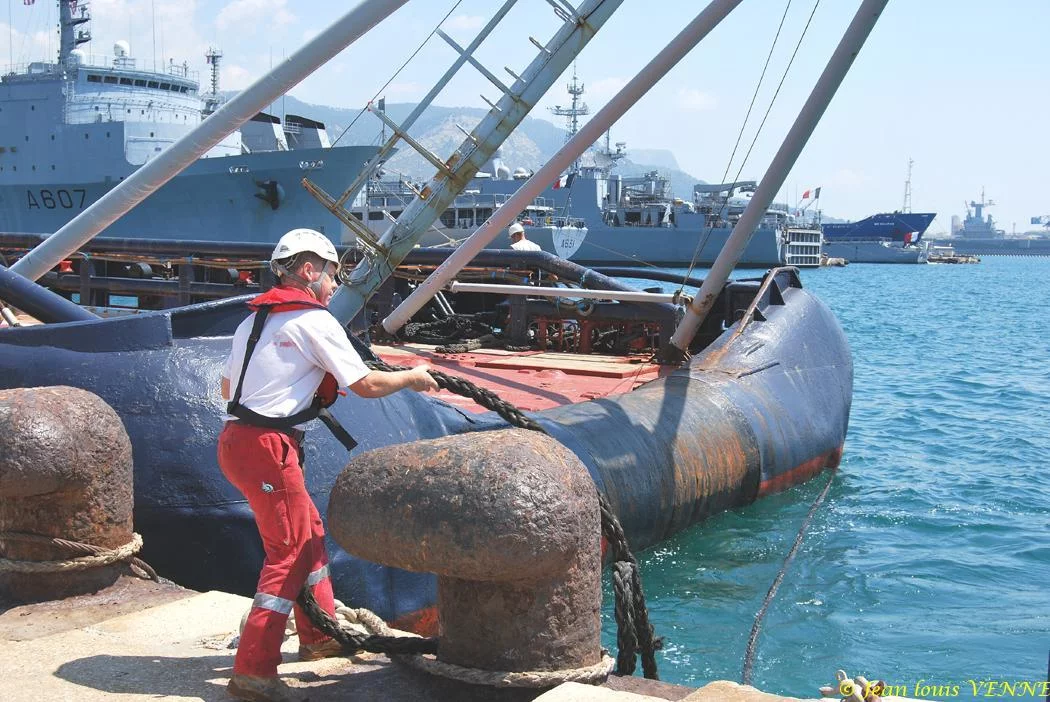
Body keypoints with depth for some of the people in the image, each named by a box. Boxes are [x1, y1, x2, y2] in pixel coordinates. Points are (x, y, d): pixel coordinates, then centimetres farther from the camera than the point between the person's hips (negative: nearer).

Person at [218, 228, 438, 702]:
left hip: (235, 438, 9)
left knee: (310, 533, 19)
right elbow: (367, 385, -7)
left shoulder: (255, 319, 17)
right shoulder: (314, 320, -8)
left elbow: (227, 386, 23)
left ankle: (319, 637, 31)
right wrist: (412, 377, 10)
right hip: (267, 445, -9)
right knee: (290, 552, -5)